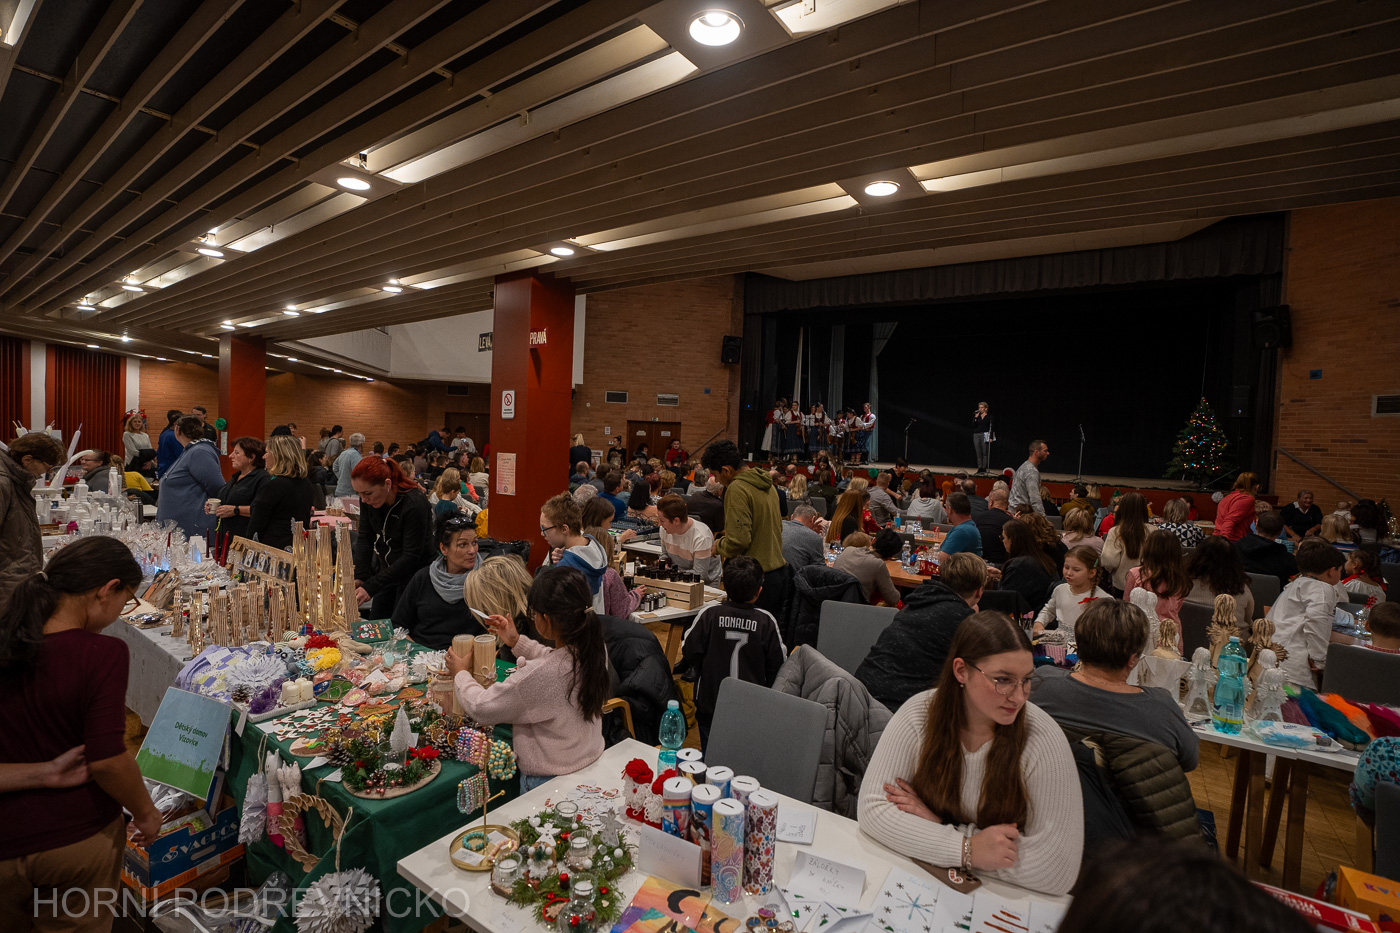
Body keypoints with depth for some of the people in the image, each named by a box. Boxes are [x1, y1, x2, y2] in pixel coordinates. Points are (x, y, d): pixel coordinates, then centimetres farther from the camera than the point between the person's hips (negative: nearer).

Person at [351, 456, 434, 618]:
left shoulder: (414, 504, -29)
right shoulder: (368, 499, -10)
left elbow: (411, 557, -26)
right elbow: (365, 538, -2)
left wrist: (370, 586, -27)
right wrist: (360, 577, -13)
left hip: (413, 574, -6)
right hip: (385, 570, 6)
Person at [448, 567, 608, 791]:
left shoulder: (537, 675, -35)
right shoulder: (598, 649, -14)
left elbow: (481, 708, -18)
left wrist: (460, 674, -1)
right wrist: (517, 642, 13)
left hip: (548, 781, -6)